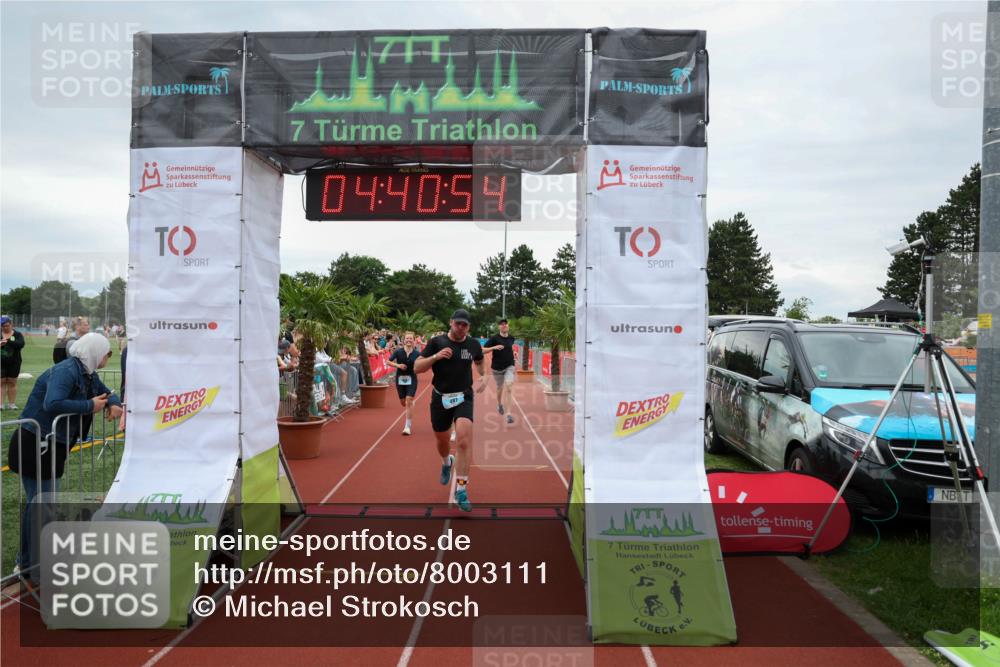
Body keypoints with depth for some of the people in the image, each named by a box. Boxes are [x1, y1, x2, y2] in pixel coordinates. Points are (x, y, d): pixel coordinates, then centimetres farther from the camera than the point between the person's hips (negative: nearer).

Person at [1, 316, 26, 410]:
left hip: (14, 363, -1)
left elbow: (21, 344, -16)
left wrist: (8, 341, -29)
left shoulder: (17, 334, 1)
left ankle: (12, 404, 10)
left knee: (12, 382, 5)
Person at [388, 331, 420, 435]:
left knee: (409, 401, -12)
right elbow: (388, 361, -1)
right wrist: (398, 365, -16)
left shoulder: (417, 353, -6)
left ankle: (408, 426, -6)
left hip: (412, 379, -2)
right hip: (400, 379, 2)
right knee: (403, 402, 13)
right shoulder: (398, 351, -6)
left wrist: (417, 366, -18)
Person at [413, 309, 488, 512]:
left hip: (463, 398, 0)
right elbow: (417, 367, -6)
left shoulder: (473, 344, 3)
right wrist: (436, 356, -21)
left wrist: (483, 377, 8)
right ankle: (447, 462, 54)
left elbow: (479, 361, 25)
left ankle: (461, 489, -12)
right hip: (440, 398, 1)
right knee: (442, 441, 16)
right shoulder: (436, 342, -5)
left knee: (464, 440, -20)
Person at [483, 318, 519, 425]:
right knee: (500, 388, 15)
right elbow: (483, 350, -11)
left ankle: (508, 414, -20)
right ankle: (499, 404, 48)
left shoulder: (511, 338, 3)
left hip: (509, 366, 1)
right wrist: (494, 347, -24)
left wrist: (514, 353, 9)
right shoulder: (494, 338, -9)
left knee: (507, 387, -17)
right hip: (497, 368, -1)